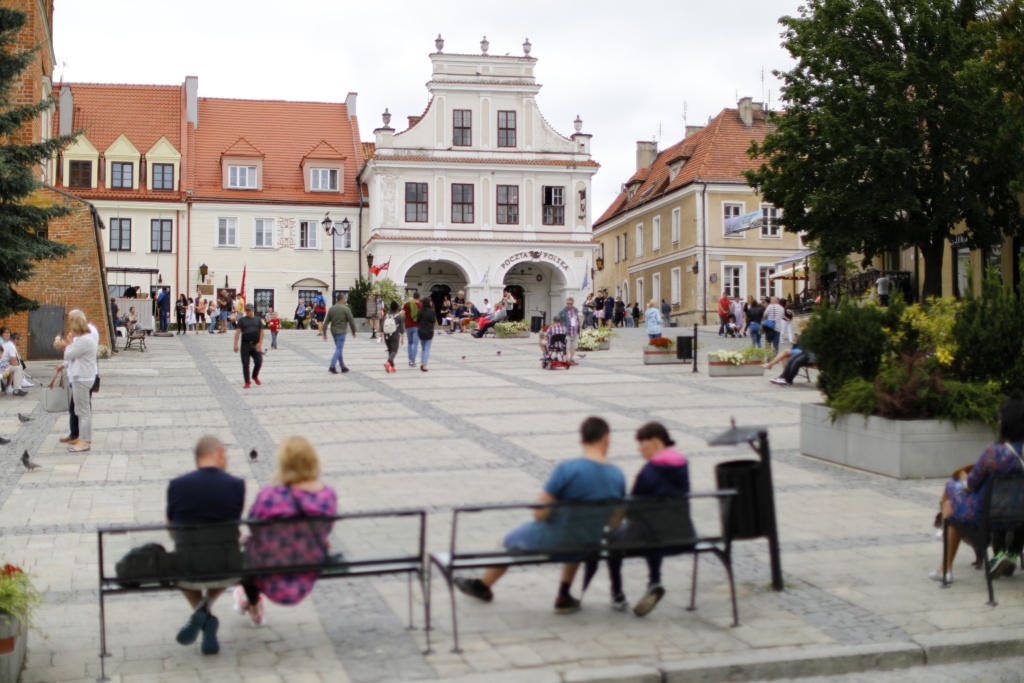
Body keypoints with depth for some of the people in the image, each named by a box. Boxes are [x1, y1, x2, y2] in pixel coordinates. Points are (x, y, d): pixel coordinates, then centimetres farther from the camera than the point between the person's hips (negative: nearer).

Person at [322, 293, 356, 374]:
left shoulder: (331, 308, 7)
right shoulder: (346, 309, -9)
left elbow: (326, 321, 5)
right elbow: (351, 321, -7)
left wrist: (324, 333, 8)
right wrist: (354, 332, 5)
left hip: (333, 331, 6)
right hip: (341, 331, -6)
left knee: (339, 349, 15)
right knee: (338, 349, -6)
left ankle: (343, 367, 19)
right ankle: (332, 367, -18)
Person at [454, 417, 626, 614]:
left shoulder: (568, 469, -24)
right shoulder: (617, 476, -10)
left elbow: (540, 513, -21)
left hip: (551, 540, -4)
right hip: (590, 543, 4)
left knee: (510, 540, 26)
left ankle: (483, 585, 51)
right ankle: (564, 596, 40)